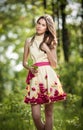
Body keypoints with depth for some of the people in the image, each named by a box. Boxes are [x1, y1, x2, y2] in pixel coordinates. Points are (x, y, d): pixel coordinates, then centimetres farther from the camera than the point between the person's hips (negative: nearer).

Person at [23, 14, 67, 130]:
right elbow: (24, 62, 16)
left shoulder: (50, 41, 10)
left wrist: (47, 50, -7)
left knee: (49, 113, 0)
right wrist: (30, 68, -5)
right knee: (36, 116, -7)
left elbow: (54, 64, 5)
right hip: (35, 78, 1)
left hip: (49, 77, -1)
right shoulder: (29, 41, 13)